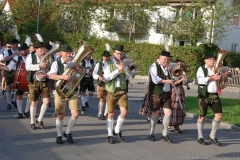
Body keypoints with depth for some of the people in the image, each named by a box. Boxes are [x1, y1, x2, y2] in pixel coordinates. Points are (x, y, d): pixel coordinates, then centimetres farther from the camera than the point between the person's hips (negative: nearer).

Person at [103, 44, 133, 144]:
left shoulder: (123, 64, 12)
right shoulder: (108, 64, 1)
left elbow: (129, 77, 3)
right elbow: (107, 78, -13)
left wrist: (125, 69, -14)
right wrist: (118, 70, -20)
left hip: (122, 91, 3)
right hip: (112, 91, -3)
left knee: (124, 112, -8)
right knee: (111, 113, 3)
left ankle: (117, 131, 14)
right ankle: (110, 135, 15)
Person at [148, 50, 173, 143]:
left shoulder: (168, 68, 14)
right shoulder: (154, 66, -6)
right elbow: (155, 80, -18)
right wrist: (166, 81, -14)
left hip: (167, 94, 5)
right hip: (156, 94, -5)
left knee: (168, 113, -1)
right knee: (155, 113, 2)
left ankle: (164, 135, 10)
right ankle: (151, 134, 16)